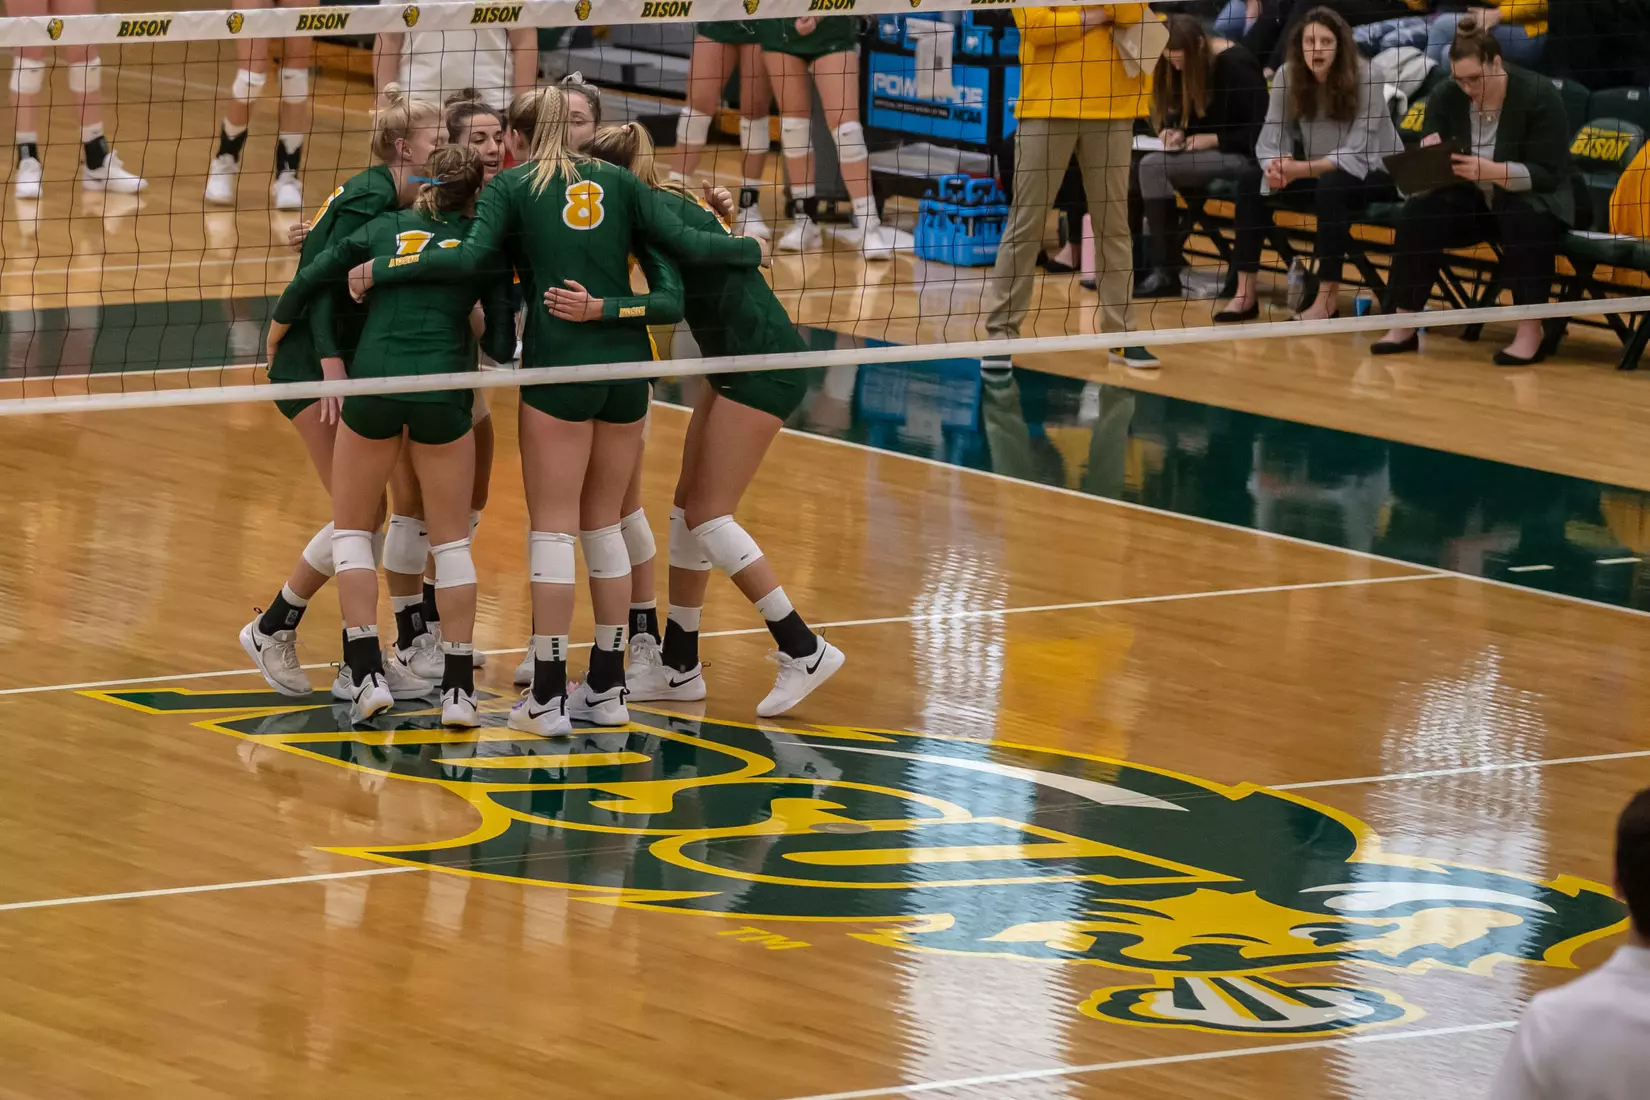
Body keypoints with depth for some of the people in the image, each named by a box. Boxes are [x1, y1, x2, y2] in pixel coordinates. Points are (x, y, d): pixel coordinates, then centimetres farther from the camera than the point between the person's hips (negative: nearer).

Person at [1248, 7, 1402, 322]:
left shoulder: (1364, 78, -21)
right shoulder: (1287, 76, -10)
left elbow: (1356, 156, -25)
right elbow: (1270, 141, -9)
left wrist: (1299, 170, -35)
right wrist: (1277, 169, -33)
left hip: (1376, 174, -5)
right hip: (1320, 172, 5)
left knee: (1331, 186, -36)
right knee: (1251, 184, -16)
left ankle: (1328, 298, -32)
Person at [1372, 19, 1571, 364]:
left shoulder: (1538, 95, -18)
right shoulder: (1446, 97, -6)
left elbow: (1548, 174, -22)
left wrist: (1491, 171, -36)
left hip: (1532, 199, -4)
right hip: (1473, 201, 4)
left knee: (1526, 220, -39)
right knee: (1419, 213, -24)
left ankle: (1530, 332, -32)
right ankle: (1403, 326, -20)